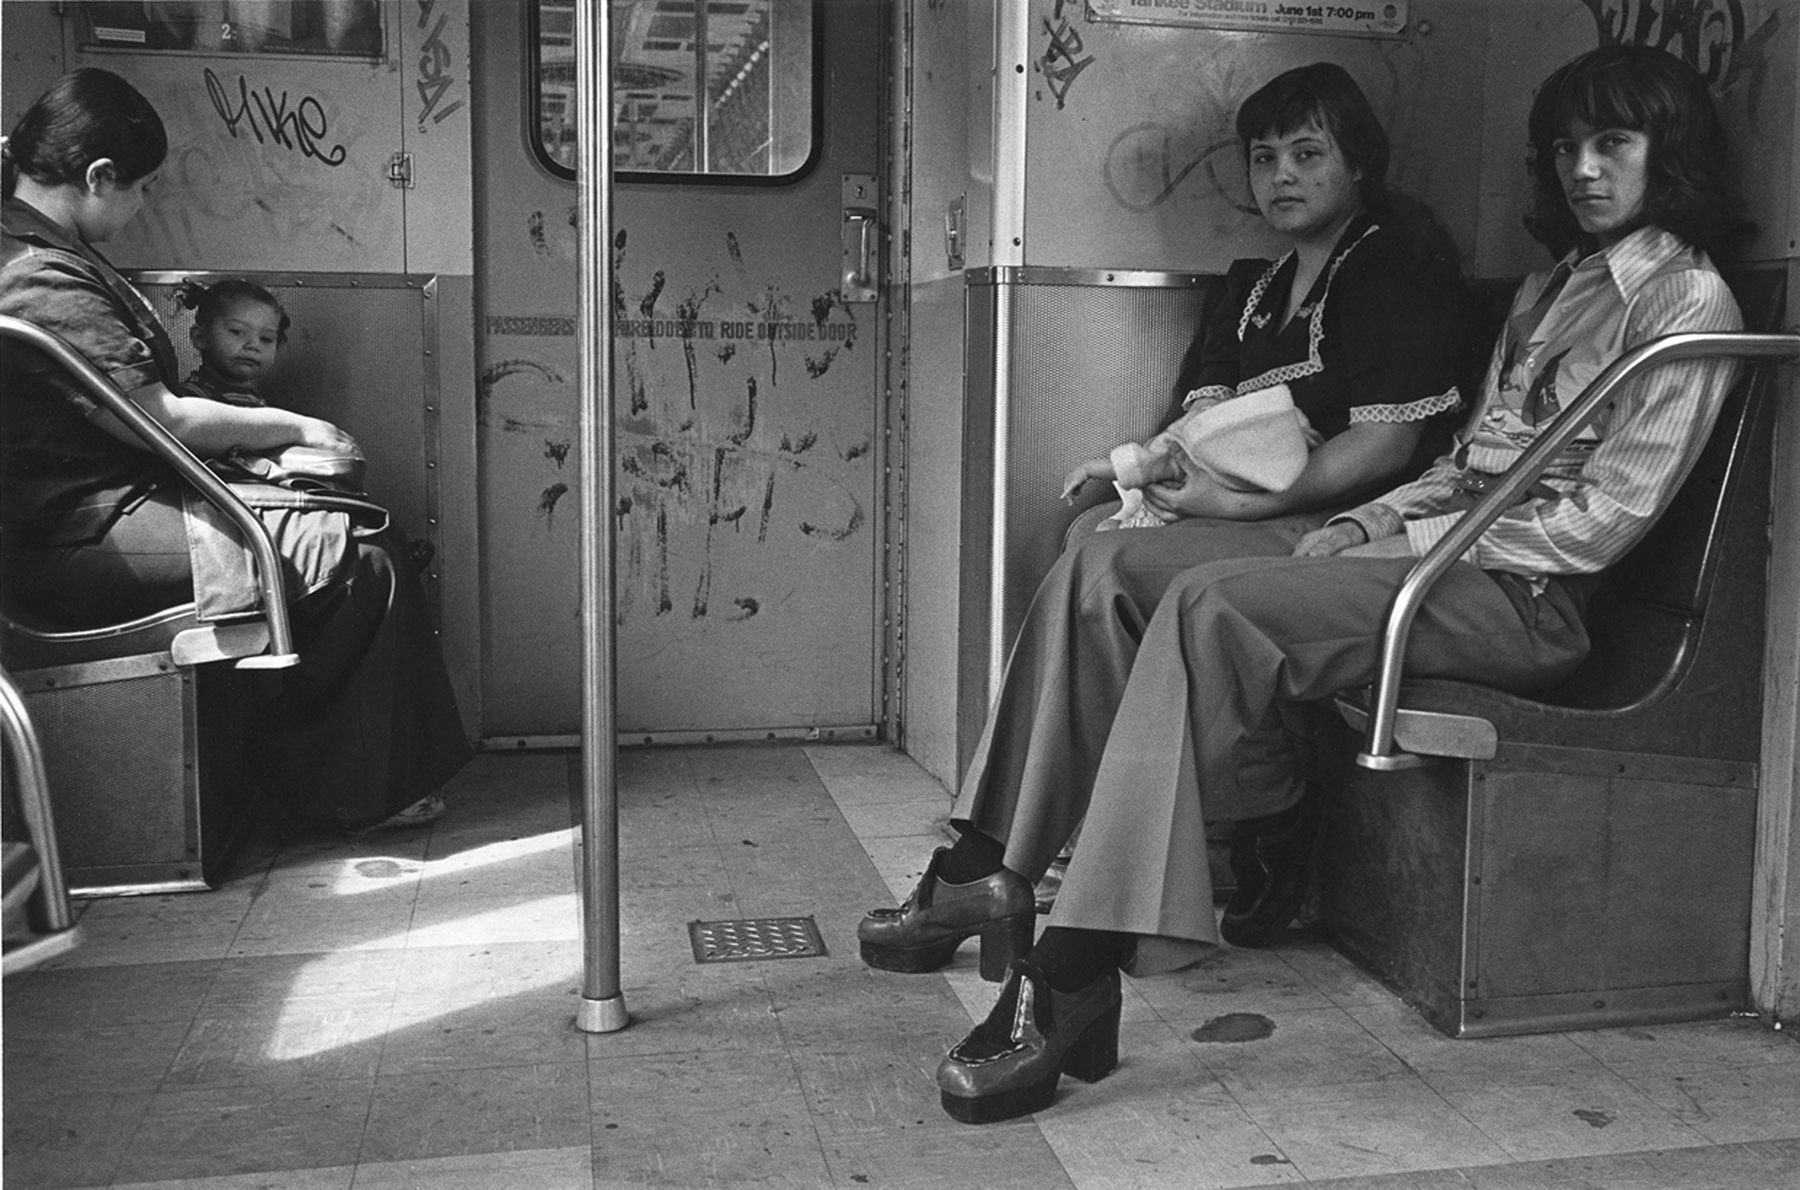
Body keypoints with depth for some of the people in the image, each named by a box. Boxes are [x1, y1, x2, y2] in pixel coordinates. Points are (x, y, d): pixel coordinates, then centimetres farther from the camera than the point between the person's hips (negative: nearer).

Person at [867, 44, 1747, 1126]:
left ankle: (1074, 982, -30)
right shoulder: (1551, 286, 26)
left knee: (1210, 609, -31)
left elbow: (1601, 520, -9)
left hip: (1527, 594, -8)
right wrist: (1367, 526, 2)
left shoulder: (1687, 298, 1)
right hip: (1453, 547, 8)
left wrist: (1405, 539, -10)